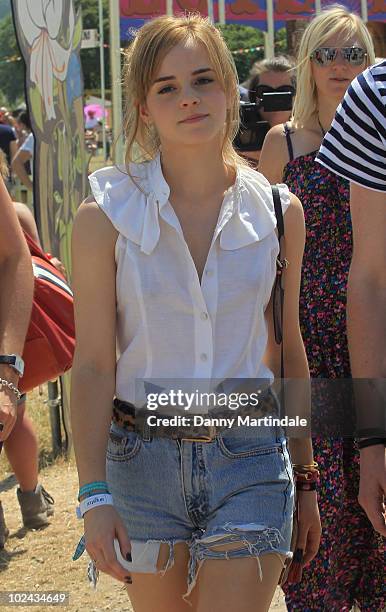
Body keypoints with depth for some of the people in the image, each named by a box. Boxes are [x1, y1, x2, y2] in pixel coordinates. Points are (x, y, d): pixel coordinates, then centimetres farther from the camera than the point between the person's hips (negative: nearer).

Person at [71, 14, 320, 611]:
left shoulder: (279, 210, 1)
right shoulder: (107, 215, -6)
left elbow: (287, 349, 10)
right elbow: (93, 364, -6)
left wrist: (305, 478, 13)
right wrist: (93, 496, -14)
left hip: (250, 456, 1)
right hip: (143, 461, 0)